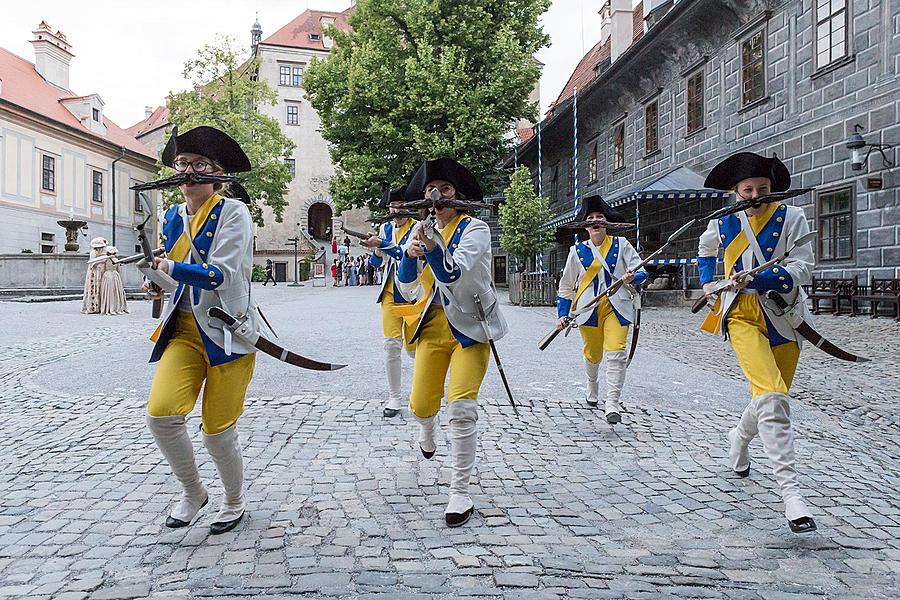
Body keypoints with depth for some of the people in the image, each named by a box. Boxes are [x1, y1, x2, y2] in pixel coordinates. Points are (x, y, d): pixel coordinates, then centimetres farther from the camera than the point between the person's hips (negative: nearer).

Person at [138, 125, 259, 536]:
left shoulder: (232, 212, -7)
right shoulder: (172, 218, 12)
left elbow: (223, 275, -17)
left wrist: (171, 267, -17)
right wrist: (143, 263, 4)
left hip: (226, 330, -5)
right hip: (184, 328, 5)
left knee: (217, 431, 0)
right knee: (160, 412, -14)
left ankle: (235, 501, 29)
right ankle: (192, 492, 14)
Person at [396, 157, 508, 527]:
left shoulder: (474, 229, -8)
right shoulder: (422, 230, 6)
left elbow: (453, 274, -25)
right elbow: (408, 290, 1)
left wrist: (433, 247, -44)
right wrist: (409, 255, -17)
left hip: (470, 327, -4)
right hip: (433, 326, 4)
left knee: (461, 408, -12)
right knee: (421, 405, 4)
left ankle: (460, 492, 1)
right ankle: (427, 433, 43)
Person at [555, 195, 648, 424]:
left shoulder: (621, 245, 5)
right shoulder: (578, 251, 8)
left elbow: (641, 271, 3)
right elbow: (566, 285, 12)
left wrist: (633, 277, -21)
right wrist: (563, 314, 7)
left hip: (616, 307, -1)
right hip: (589, 308, 2)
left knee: (616, 353, -16)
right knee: (592, 354, 12)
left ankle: (613, 404, -13)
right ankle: (592, 388, 42)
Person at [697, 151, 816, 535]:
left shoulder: (791, 217, -3)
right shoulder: (723, 221, 4)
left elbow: (802, 269, -12)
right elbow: (706, 248, 28)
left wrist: (755, 280, -24)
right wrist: (708, 282, 17)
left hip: (783, 318, 2)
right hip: (743, 316, -1)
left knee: (773, 398, 13)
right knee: (772, 397, -20)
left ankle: (739, 439, 46)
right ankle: (790, 491, -20)